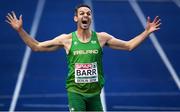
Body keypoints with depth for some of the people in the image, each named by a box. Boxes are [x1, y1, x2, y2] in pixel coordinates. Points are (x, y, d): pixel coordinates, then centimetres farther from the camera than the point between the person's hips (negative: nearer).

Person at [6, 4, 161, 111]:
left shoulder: (101, 38, 2)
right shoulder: (67, 39, -1)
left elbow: (129, 46, 8)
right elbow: (36, 46, 3)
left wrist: (147, 32, 1)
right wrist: (20, 30, -4)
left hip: (94, 92, 3)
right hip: (75, 91, -2)